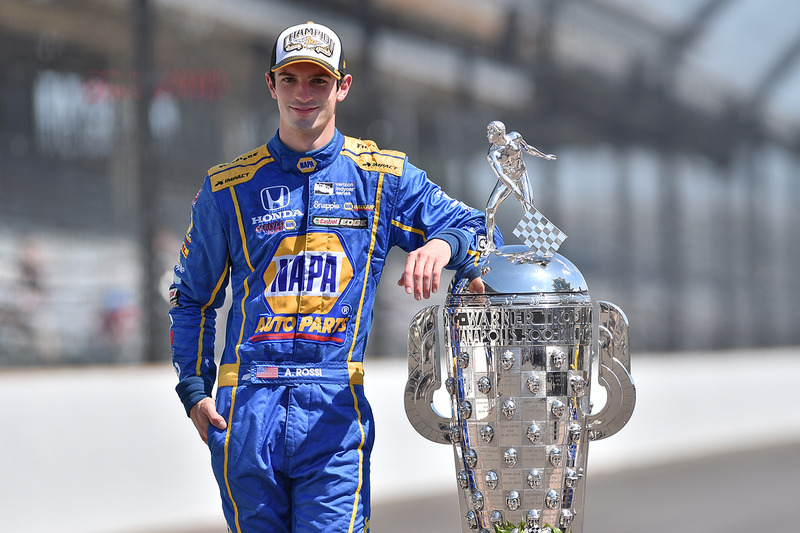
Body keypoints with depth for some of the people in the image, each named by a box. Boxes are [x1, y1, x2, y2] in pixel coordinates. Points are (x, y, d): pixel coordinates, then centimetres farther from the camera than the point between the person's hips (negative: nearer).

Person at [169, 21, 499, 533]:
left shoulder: (383, 176, 9)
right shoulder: (229, 187, 11)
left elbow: (478, 230, 9)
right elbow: (192, 298, 18)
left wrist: (442, 245, -16)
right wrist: (195, 391, 7)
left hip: (335, 411, -1)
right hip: (246, 409, 1)